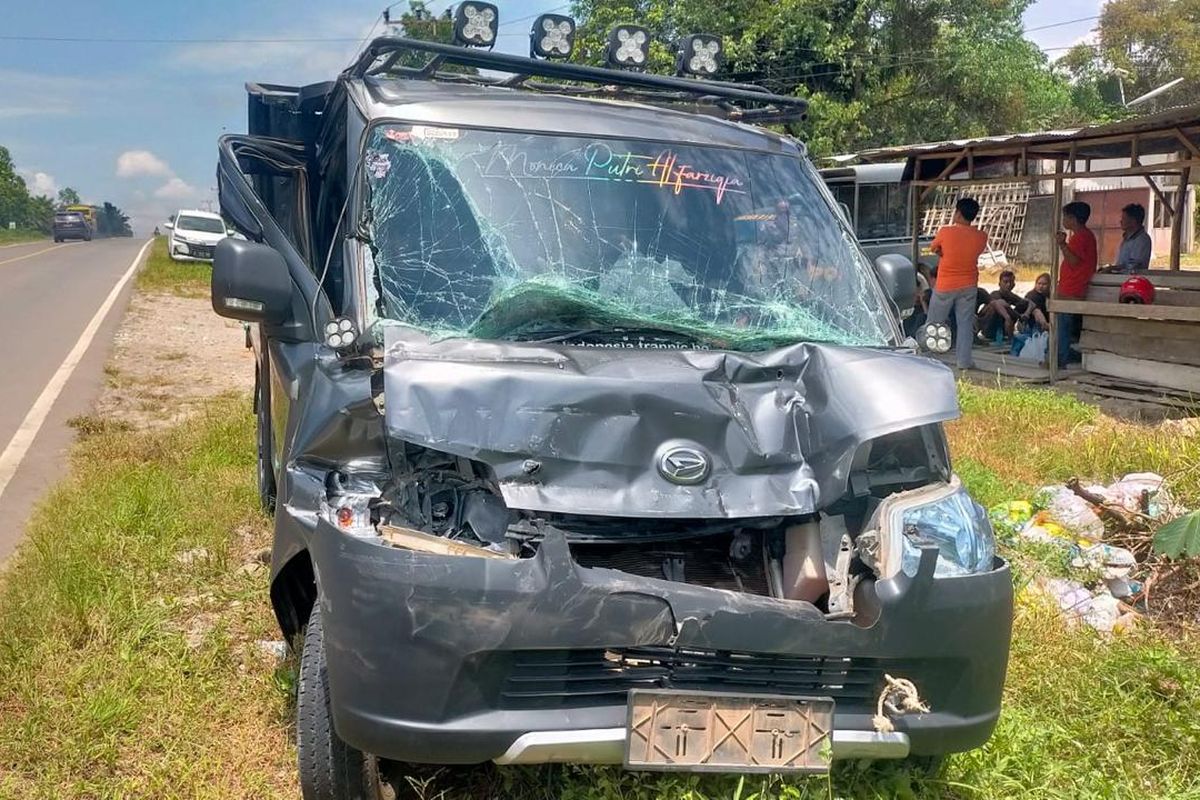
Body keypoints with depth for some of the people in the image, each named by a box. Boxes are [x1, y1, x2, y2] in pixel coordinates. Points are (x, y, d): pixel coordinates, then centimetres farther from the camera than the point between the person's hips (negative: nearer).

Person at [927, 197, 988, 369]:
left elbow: (933, 248, 2)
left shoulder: (946, 232, -14)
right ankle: (963, 360, 5)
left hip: (945, 286, -2)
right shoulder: (981, 237, -5)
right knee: (965, 323, 7)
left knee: (934, 323, 10)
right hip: (968, 286, 2)